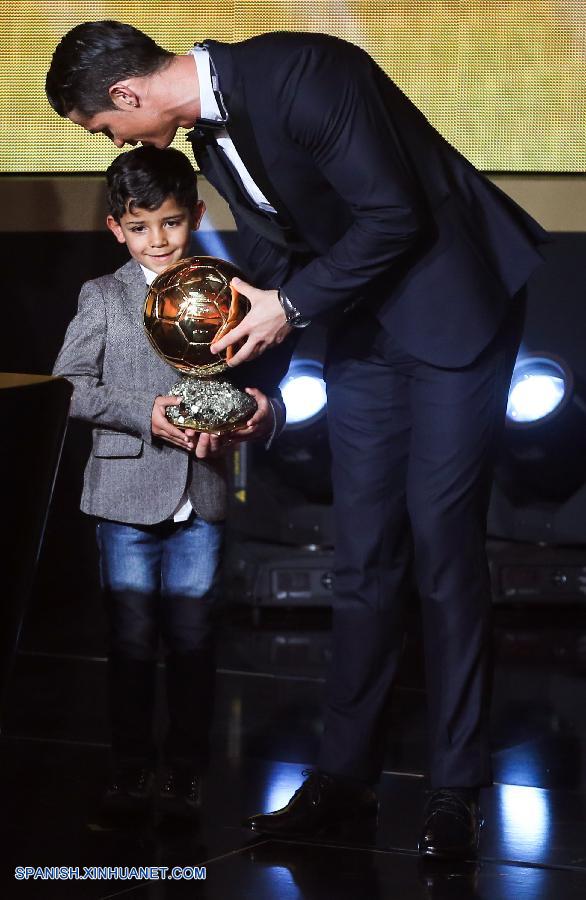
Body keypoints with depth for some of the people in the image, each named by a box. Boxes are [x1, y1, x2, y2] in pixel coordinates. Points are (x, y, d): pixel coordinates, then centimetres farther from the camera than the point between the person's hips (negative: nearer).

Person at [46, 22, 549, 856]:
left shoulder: (302, 74, -23)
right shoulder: (211, 138, 5)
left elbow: (395, 216, -23)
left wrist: (295, 304, -16)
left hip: (451, 308, -8)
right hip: (363, 326, 8)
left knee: (442, 543, -6)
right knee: (364, 554, 7)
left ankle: (457, 791, 2)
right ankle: (344, 775, 13)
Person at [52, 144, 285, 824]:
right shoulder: (103, 298, 3)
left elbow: (254, 384, 9)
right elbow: (68, 386, -4)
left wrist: (258, 413, -15)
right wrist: (145, 415, -16)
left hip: (201, 495, 1)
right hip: (127, 493, -1)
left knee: (192, 640, 5)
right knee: (131, 640, 4)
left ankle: (185, 774, 17)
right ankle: (130, 772, 15)